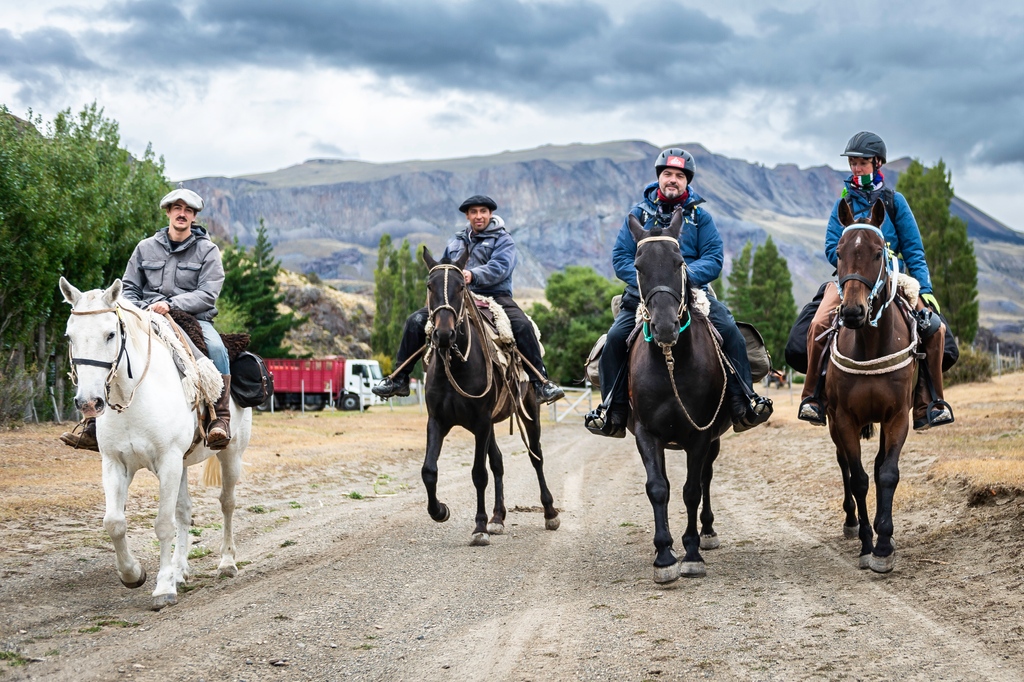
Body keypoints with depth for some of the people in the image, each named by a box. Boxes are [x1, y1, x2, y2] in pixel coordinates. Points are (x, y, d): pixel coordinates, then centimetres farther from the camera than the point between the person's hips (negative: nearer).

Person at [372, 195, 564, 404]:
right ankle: (399, 379, -2)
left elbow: (500, 267, -14)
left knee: (522, 325, -32)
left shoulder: (502, 239, 5)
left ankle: (541, 382, -27)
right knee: (416, 321, -10)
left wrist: (473, 275, -31)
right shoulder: (456, 242, 22)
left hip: (495, 297, -4)